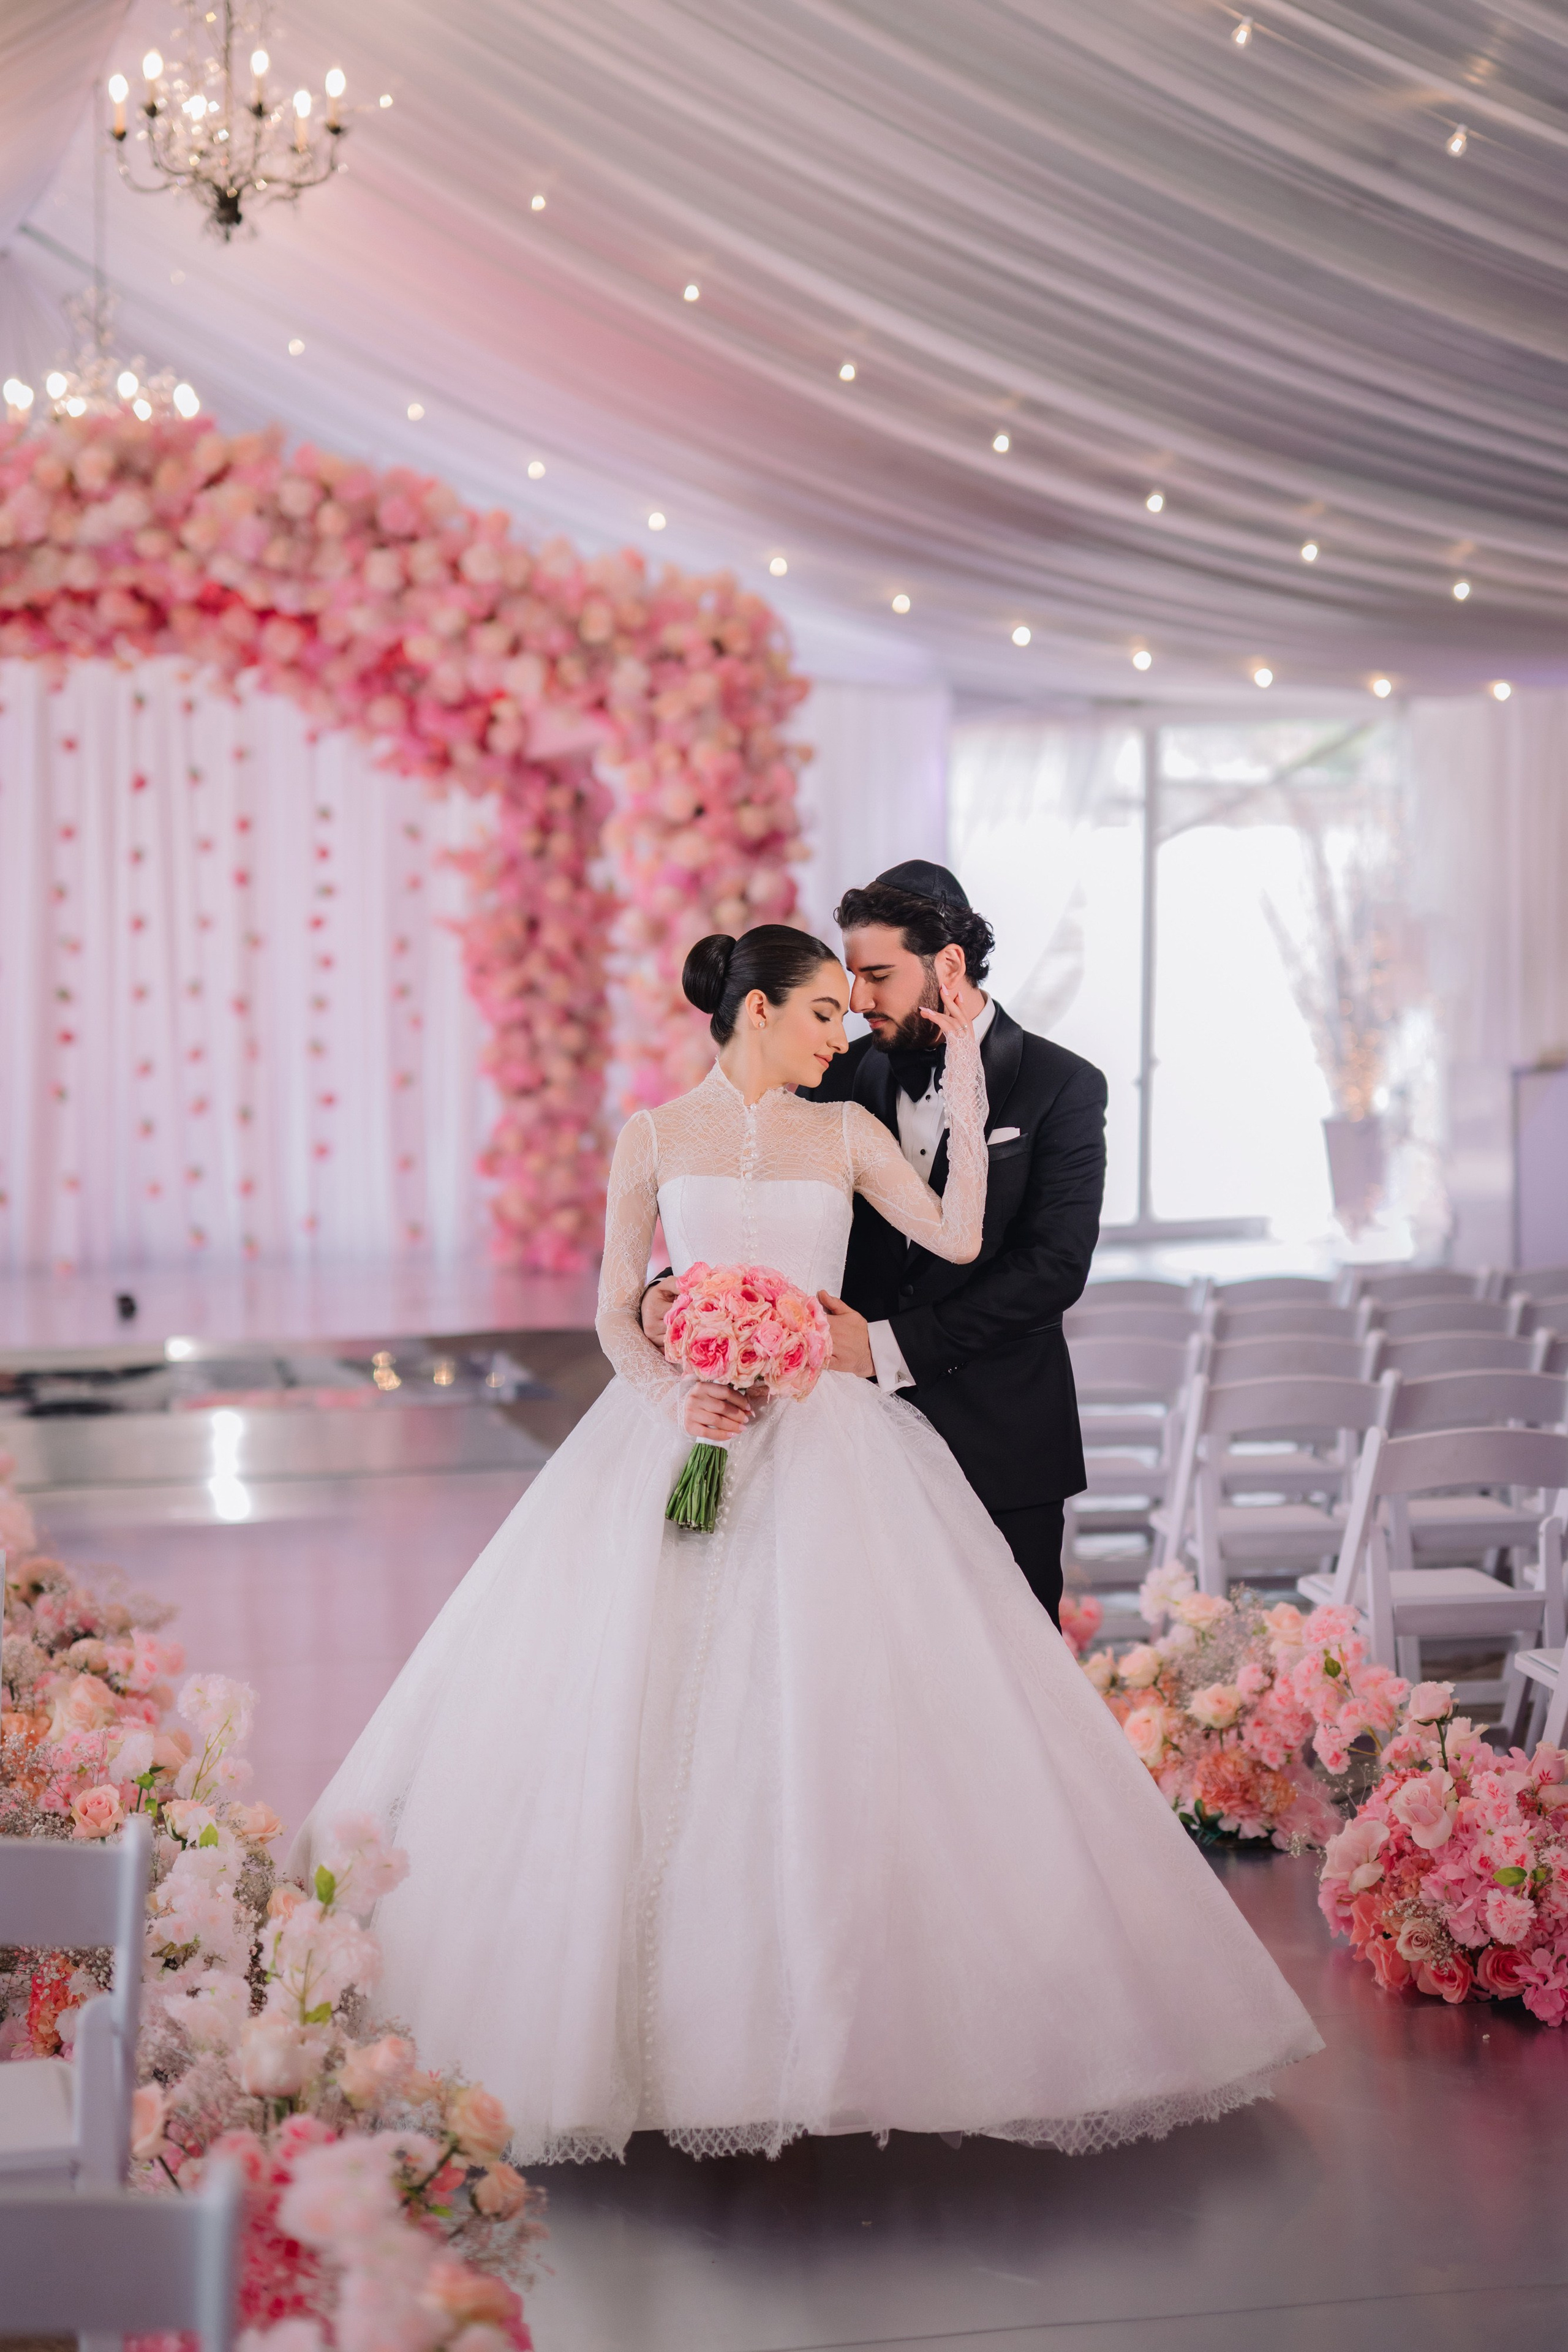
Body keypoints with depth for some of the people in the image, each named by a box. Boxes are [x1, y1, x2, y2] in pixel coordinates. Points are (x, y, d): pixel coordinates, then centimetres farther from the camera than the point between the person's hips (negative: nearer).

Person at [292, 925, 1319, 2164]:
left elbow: (957, 1238, -3)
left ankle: (836, 2006, 3)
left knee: (843, 1718, -7)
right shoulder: (655, 1135, 7)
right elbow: (616, 1307, 6)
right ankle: (655, 2006, 7)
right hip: (681, 1435, -1)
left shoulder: (845, 1132, 10)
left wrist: (965, 1087, -2)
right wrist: (670, 1390, -12)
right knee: (642, 1712, -5)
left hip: (825, 1443, 1)